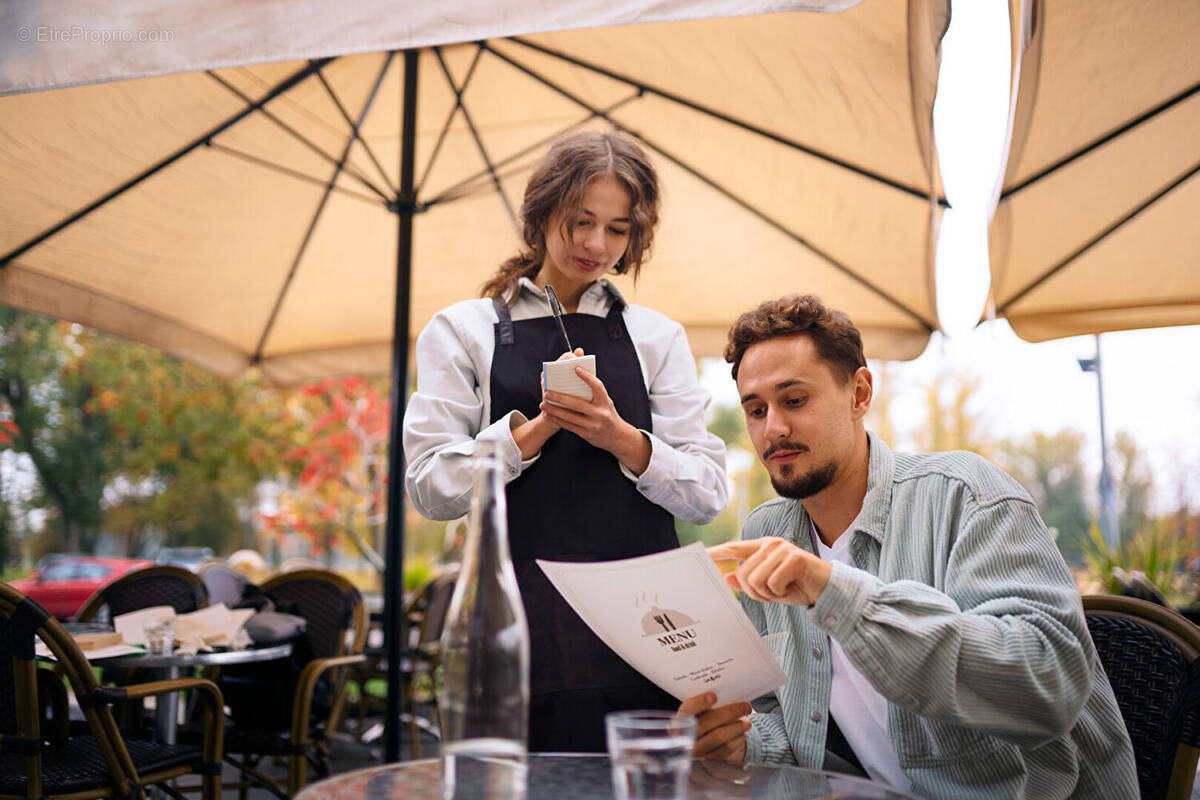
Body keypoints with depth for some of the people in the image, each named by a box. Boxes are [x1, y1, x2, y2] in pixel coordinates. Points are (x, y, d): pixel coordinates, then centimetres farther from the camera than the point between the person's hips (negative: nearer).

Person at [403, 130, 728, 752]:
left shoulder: (658, 337, 11)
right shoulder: (464, 330, 7)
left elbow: (708, 494, 4)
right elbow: (429, 487, -1)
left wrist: (621, 438, -12)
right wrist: (538, 427, -11)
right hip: (520, 616, -1)